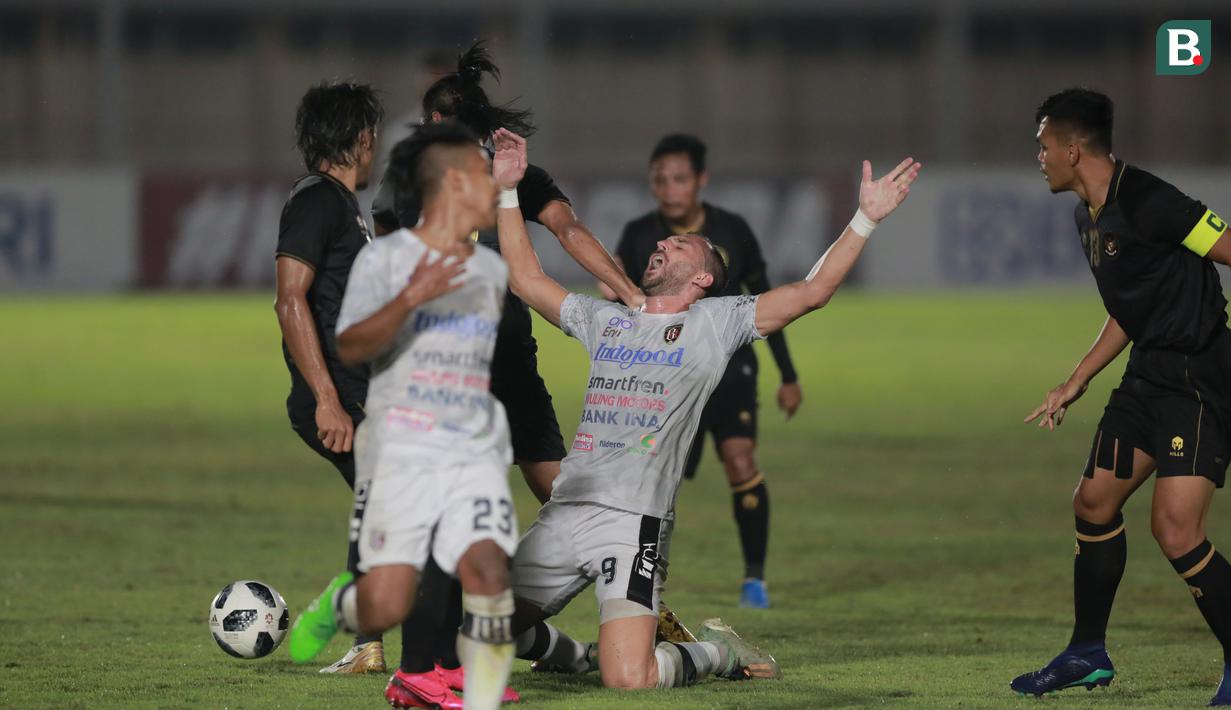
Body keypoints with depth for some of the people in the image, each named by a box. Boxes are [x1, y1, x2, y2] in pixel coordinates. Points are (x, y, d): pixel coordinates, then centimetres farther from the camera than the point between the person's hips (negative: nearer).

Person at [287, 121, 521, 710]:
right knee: (386, 608, -11)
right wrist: (412, 299, -26)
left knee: (488, 572, -21)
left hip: (476, 456, 4)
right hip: (400, 454, -4)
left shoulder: (492, 271, 17)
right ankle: (339, 602, 25)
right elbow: (349, 347, -13)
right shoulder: (386, 257, -1)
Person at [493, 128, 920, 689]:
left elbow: (811, 292, 2)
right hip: (563, 511, 5)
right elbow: (526, 279, 28)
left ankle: (716, 654, 11)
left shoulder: (717, 323, 9)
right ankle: (575, 656, 31)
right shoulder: (606, 320, 22)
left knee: (628, 679, -19)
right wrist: (507, 190, 25)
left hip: (634, 521, -5)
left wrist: (866, 219, -5)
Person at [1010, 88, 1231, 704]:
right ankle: (1088, 654, 30)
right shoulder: (1089, 218, 13)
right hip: (1148, 376, 10)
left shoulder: (1147, 202, -18)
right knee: (1094, 502, 15)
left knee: (1175, 529, -16)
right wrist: (1075, 384, 27)